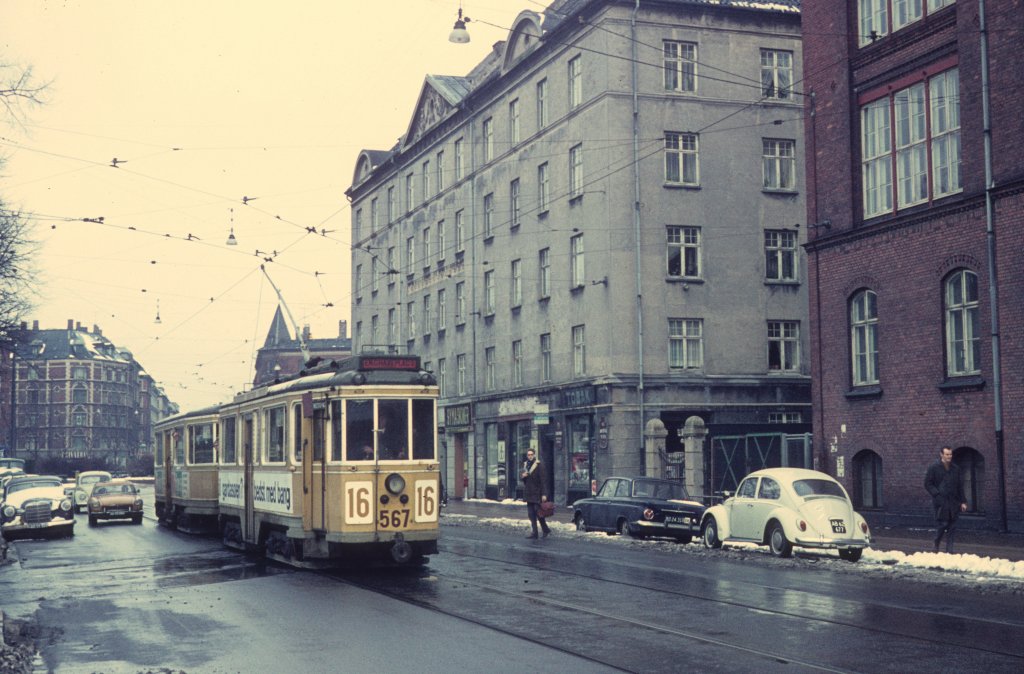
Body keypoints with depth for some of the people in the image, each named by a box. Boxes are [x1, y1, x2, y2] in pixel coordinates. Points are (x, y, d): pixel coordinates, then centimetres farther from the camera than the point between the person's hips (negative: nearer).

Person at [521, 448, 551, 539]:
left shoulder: (539, 465, -10)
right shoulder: (525, 464, 12)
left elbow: (543, 480, -13)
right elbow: (521, 475, 23)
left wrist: (544, 494, -18)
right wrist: (522, 475, -4)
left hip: (537, 493, -7)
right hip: (528, 493, 7)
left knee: (538, 512, -5)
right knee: (531, 514, 5)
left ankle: (545, 529, 13)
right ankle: (534, 532, 9)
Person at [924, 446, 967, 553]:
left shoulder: (955, 468, 12)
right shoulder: (934, 468, -2)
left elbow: (960, 486, 15)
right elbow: (927, 484, -1)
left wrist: (963, 501, 10)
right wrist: (937, 495, -12)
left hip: (953, 502, 4)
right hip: (941, 501, -4)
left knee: (952, 526, 3)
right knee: (943, 524, -9)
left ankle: (949, 550, 9)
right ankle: (936, 546, 13)